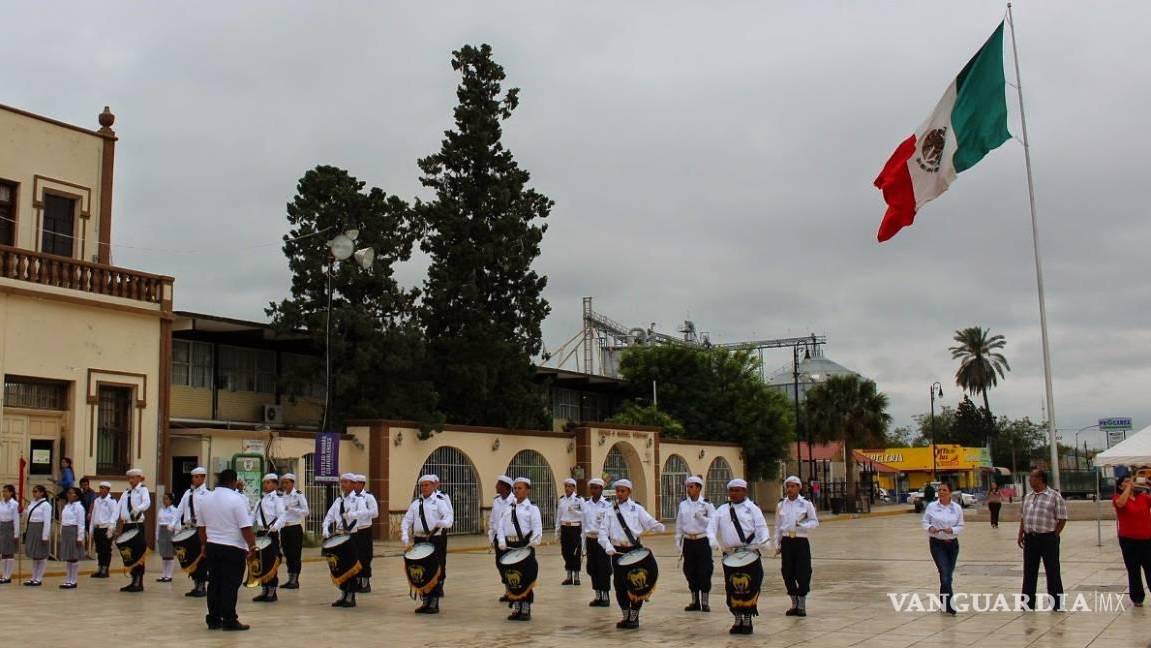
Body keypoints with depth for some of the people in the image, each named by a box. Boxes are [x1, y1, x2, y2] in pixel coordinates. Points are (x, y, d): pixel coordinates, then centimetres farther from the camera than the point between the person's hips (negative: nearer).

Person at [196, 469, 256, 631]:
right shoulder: (237, 499, -13)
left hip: (212, 546, 6)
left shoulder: (205, 499, 7)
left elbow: (201, 526, 14)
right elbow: (245, 527, -17)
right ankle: (229, 621, 0)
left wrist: (204, 545, 25)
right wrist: (252, 547, -11)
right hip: (233, 549, -6)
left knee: (214, 583, 12)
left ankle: (213, 620, 16)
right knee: (230, 585, -2)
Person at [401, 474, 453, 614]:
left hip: (437, 540, -4)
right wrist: (405, 536, -5)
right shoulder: (416, 504, 13)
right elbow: (407, 521, 11)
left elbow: (449, 516, -14)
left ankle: (434, 603, 5)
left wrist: (443, 523, -35)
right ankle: (426, 601, 18)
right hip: (420, 540, 5)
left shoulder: (440, 502, -1)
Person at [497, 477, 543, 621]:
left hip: (525, 546, -5)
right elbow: (501, 526, 9)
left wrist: (532, 543, -22)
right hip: (509, 546, 5)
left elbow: (537, 529, -9)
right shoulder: (508, 508, 16)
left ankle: (526, 610, 7)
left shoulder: (532, 508, 1)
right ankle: (516, 609, 18)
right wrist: (502, 542, -6)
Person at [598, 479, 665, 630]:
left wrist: (658, 527, -30)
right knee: (620, 585, 8)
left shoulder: (637, 509, 1)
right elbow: (603, 531, 2)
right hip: (617, 551, 2)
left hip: (634, 550, -2)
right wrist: (608, 546, -14)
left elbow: (649, 522, -9)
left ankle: (634, 618, 16)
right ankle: (626, 617, 24)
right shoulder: (611, 511, 7)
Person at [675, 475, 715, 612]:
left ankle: (705, 602, 9)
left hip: (703, 541, -3)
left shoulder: (707, 504, -3)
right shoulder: (683, 504, 7)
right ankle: (695, 602, 18)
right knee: (690, 572, 7)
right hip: (689, 542, 3)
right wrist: (678, 543, 8)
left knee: (704, 571, -2)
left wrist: (701, 517, -20)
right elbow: (679, 525, 11)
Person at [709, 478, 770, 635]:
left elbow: (761, 527, -3)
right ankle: (738, 620, 20)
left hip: (749, 554, -3)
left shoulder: (752, 509, 6)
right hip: (729, 555, 3)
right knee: (732, 588, 6)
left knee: (750, 587, -3)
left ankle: (747, 621, 11)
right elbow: (712, 526, 6)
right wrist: (712, 539, -15)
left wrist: (764, 540, -23)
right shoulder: (722, 510, 15)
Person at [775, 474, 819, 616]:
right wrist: (777, 544, 11)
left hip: (801, 541, -3)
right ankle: (794, 604, 19)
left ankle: (802, 605, 9)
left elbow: (815, 522, 4)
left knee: (803, 573, -4)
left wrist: (802, 525, -15)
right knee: (787, 573, 4)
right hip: (786, 541, 3)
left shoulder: (806, 504, 1)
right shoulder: (781, 505, 10)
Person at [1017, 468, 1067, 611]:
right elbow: (1023, 517, 18)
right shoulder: (1028, 497, 13)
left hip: (1048, 539, -6)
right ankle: (1028, 603, 17)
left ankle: (1057, 603, 11)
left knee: (1052, 571, 1)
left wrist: (1054, 536, -7)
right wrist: (1020, 535, 12)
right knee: (1029, 571, 9)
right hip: (1030, 538, 6)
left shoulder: (1054, 496, -7)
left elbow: (1062, 519, -6)